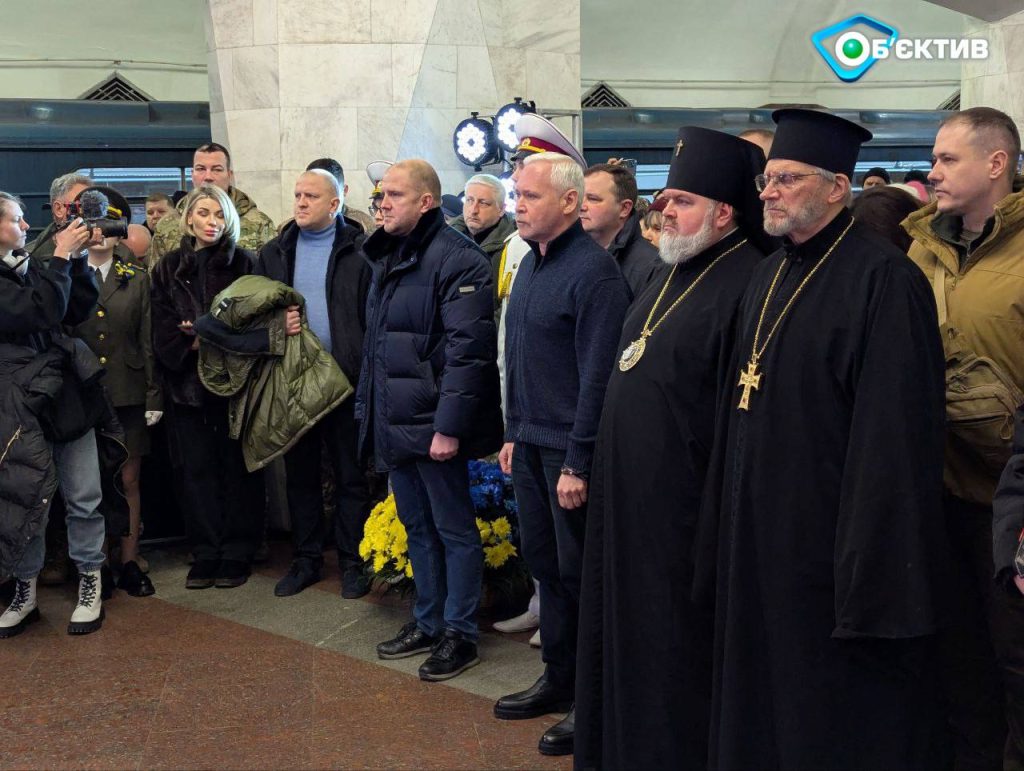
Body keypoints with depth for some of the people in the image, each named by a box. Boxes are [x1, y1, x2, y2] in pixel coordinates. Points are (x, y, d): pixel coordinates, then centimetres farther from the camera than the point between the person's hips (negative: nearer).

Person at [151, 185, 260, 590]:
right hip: (187, 379, 2)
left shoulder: (242, 262, 3)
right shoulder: (169, 267, 10)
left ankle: (237, 552, 9)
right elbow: (163, 327, 4)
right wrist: (194, 343, -13)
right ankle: (205, 552, 12)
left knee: (236, 465, 2)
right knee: (197, 466, 4)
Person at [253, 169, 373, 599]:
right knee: (300, 473, 12)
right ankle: (306, 559, 24)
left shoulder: (359, 252, -4)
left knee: (350, 474, 5)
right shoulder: (274, 253, 11)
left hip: (345, 381, -4)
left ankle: (352, 562, 16)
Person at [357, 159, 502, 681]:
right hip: (393, 422, 9)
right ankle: (427, 623, 31)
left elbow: (467, 350, -21)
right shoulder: (385, 258, 14)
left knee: (454, 530, 4)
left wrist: (449, 425, -23)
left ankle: (460, 634, 15)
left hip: (433, 424, -9)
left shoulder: (456, 260, -15)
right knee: (417, 526, 18)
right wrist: (368, 411, 18)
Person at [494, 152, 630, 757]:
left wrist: (578, 463, -19)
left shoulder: (594, 269, -16)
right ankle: (559, 679, 30)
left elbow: (598, 373, -19)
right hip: (531, 444, 8)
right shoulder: (531, 263, 11)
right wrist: (514, 433, 16)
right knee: (545, 564, 16)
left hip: (570, 450, -8)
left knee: (579, 573, 2)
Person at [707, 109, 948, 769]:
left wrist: (873, 586, -20)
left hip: (831, 546, -8)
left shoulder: (885, 280, -15)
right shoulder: (769, 276, 11)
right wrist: (729, 531, 13)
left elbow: (896, 436, -19)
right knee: (760, 712, 18)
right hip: (760, 541, 8)